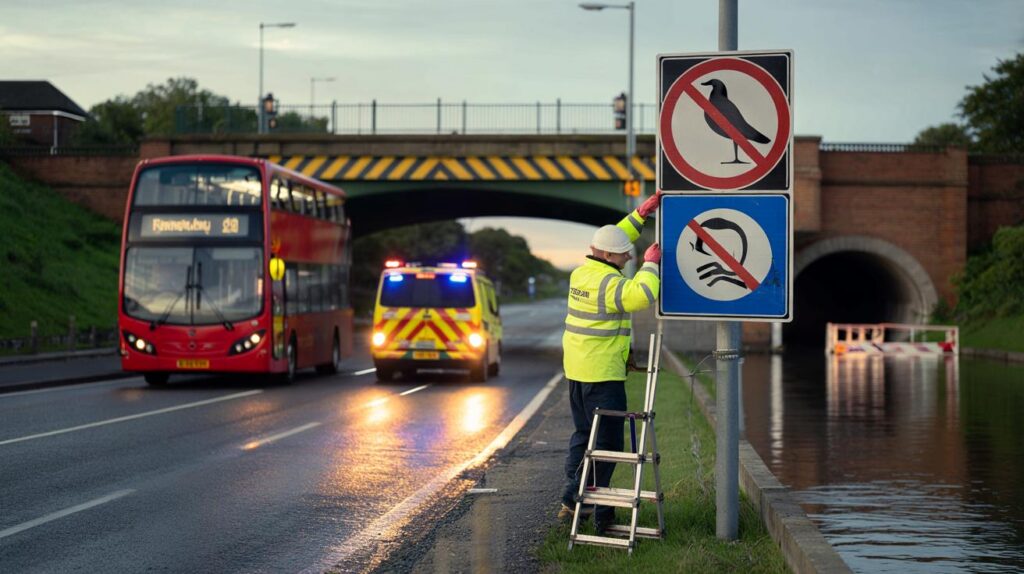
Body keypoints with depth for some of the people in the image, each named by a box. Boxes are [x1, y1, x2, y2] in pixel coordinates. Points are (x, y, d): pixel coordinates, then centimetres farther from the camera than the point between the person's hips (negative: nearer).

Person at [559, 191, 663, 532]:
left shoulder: (582, 271, 10)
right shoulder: (608, 282, -18)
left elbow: (613, 240, 22)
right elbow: (642, 295, -32)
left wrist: (642, 214, 20)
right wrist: (650, 264, -16)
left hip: (577, 370, 9)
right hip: (602, 374, -9)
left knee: (583, 435, 18)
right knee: (606, 440, -3)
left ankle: (572, 502, 20)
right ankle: (597, 511, -2)